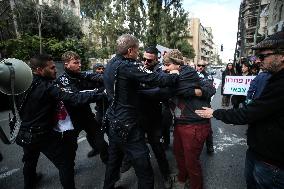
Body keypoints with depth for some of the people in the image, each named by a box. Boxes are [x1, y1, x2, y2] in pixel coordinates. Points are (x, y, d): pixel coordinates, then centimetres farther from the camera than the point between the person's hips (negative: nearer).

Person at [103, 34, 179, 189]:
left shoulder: (110, 64, 7)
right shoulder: (127, 66, -19)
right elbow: (156, 79, -22)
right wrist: (175, 75, -6)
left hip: (113, 122, 10)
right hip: (126, 126, -9)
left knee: (114, 160, 28)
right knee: (145, 173, 2)